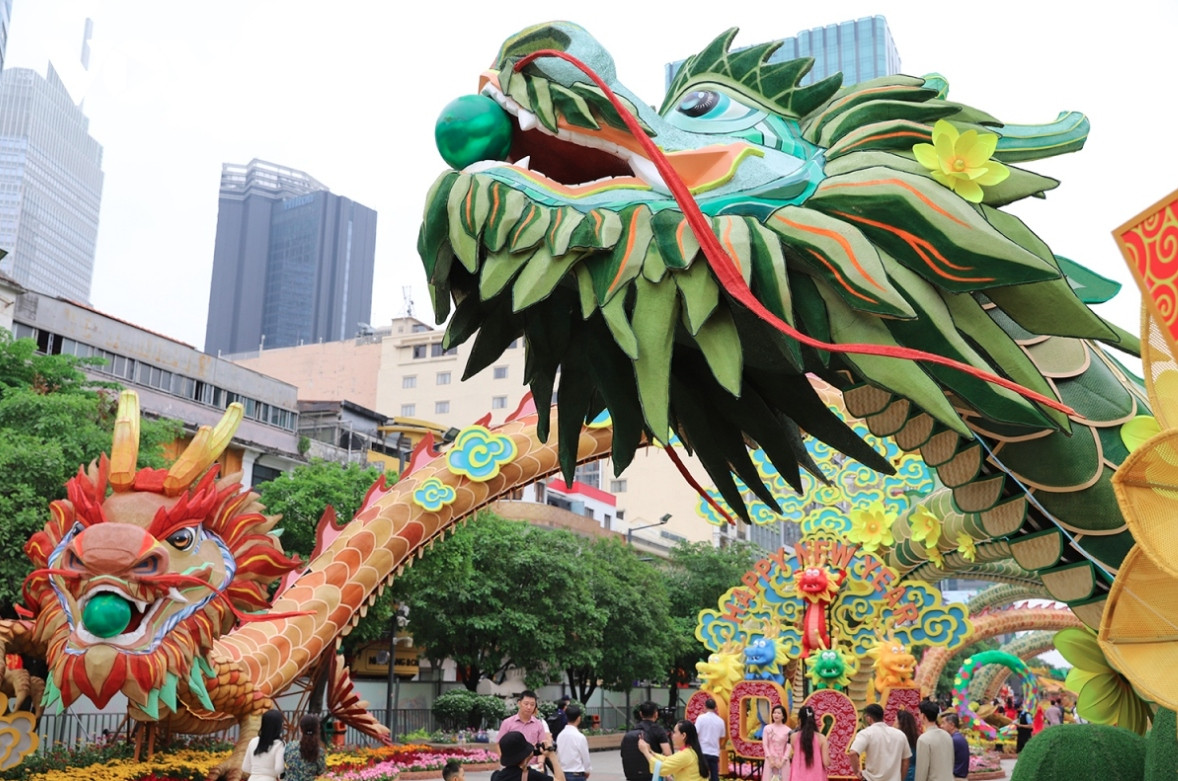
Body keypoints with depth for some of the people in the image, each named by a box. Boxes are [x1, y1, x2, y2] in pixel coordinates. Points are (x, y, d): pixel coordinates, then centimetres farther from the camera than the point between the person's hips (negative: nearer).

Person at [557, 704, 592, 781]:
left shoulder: (560, 735, 1)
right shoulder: (580, 737, -15)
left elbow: (558, 754, 6)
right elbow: (585, 757, -8)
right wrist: (586, 771, 11)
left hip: (562, 774, 6)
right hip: (577, 775, -6)